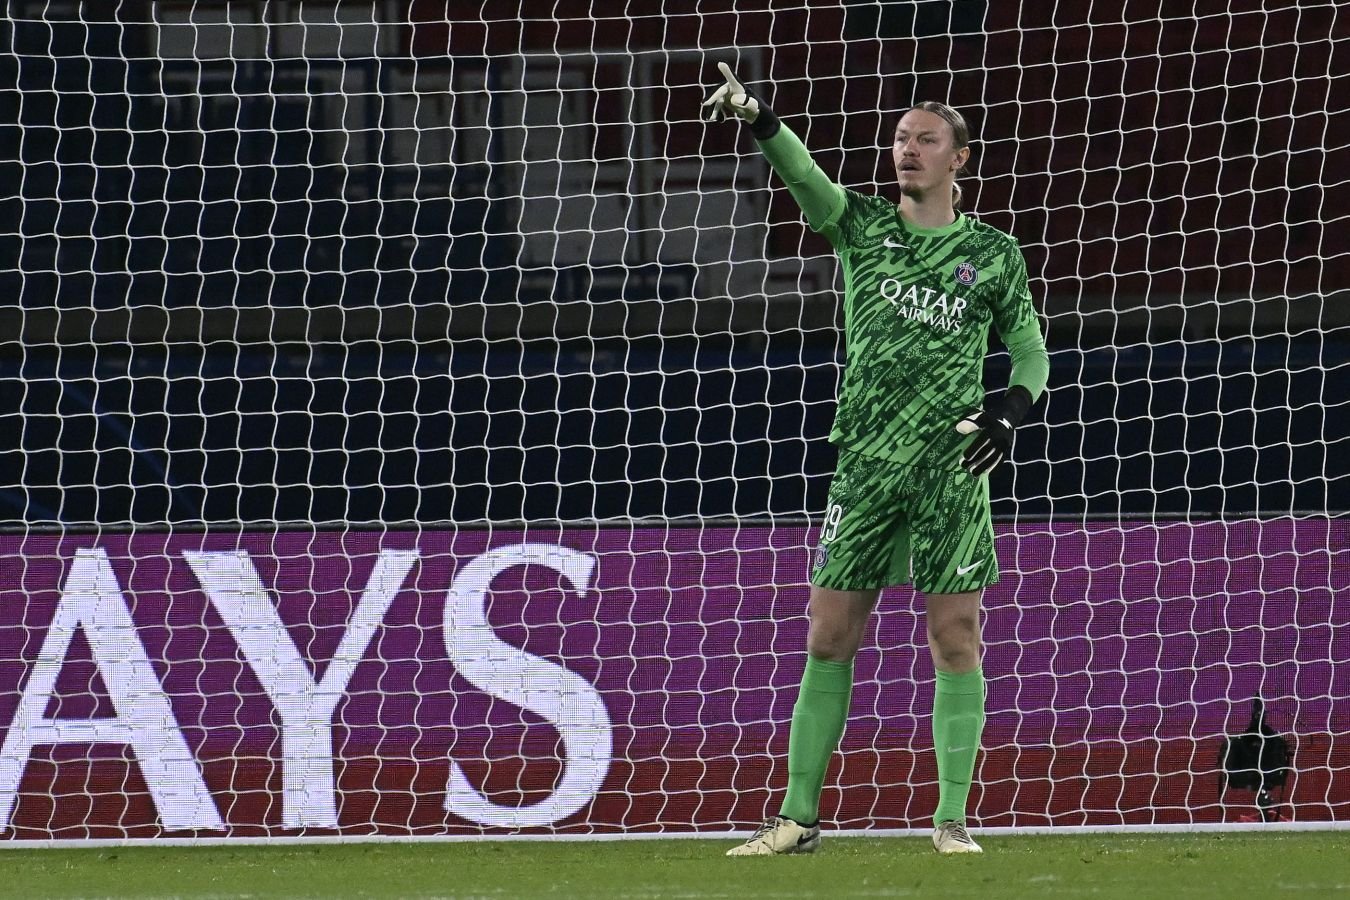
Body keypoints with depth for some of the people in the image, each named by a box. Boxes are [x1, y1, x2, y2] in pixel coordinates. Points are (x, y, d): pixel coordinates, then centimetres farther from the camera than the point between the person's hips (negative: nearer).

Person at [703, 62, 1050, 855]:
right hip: (866, 460, 1)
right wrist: (759, 119, -29)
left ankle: (953, 818, 1)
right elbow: (804, 177, -10)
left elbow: (1031, 351, 13)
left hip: (952, 465, -1)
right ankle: (800, 815, 6)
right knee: (830, 638, 1)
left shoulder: (993, 254, 7)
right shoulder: (862, 226, 8)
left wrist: (1011, 409, -8)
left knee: (955, 636, -4)